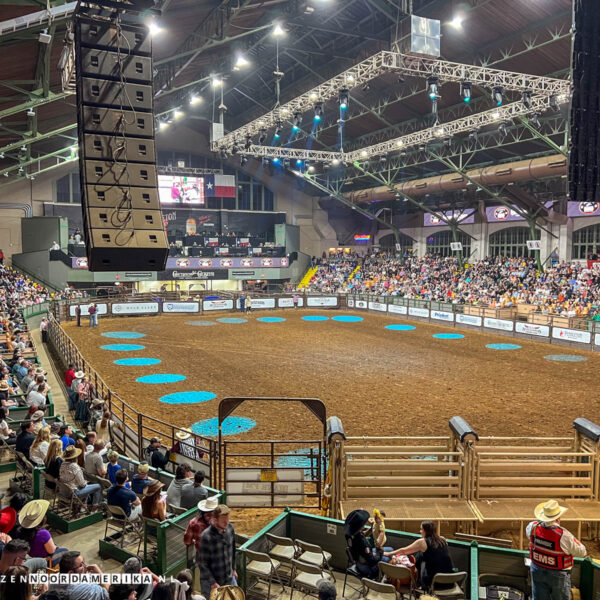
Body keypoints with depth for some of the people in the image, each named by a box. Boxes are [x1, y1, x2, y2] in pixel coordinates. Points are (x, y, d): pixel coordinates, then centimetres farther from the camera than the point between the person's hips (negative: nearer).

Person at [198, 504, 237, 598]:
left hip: (229, 578, 5)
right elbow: (203, 564, -19)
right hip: (210, 580, -5)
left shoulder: (230, 528, -8)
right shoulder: (206, 536, -26)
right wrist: (213, 583, -17)